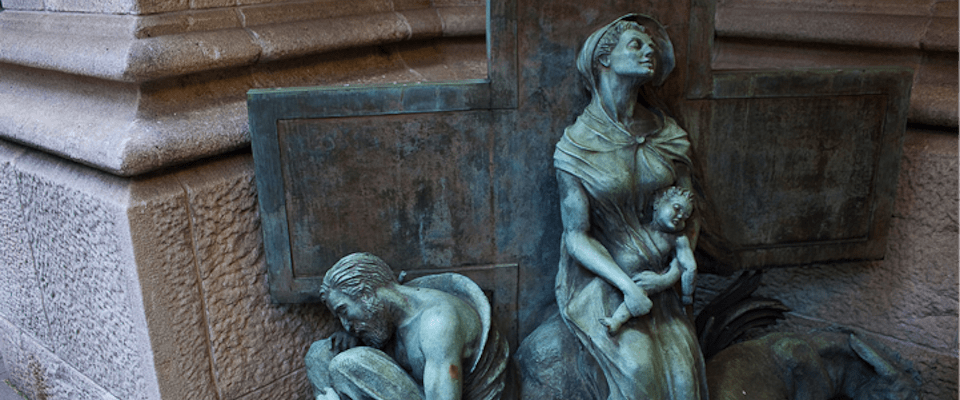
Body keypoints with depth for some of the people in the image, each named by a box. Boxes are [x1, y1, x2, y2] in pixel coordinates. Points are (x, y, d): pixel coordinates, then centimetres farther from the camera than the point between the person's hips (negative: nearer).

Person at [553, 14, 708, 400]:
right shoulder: (577, 145, -7)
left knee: (684, 369, -16)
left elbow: (689, 220, 9)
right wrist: (625, 285, -19)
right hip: (599, 279, -3)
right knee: (637, 365, -24)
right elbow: (576, 236, -8)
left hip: (657, 278, 4)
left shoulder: (668, 137, 5)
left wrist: (670, 275, -7)